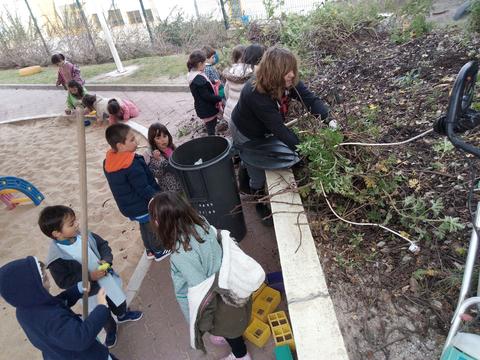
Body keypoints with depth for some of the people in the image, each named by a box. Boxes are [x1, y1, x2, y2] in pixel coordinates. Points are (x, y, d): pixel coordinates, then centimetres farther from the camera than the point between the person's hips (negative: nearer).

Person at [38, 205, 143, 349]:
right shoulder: (56, 258, -28)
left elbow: (103, 244, -4)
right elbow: (63, 282, -22)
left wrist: (107, 260, -21)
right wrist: (89, 276, -28)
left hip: (107, 279, 4)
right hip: (90, 292, -4)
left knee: (118, 300, 29)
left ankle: (122, 315, 62)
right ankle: (111, 330, 54)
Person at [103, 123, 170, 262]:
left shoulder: (108, 162, -5)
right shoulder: (133, 165, -31)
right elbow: (144, 189, -27)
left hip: (128, 207, 8)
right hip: (143, 207, -8)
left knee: (145, 227, 28)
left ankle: (150, 250, 45)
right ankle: (159, 252, 36)